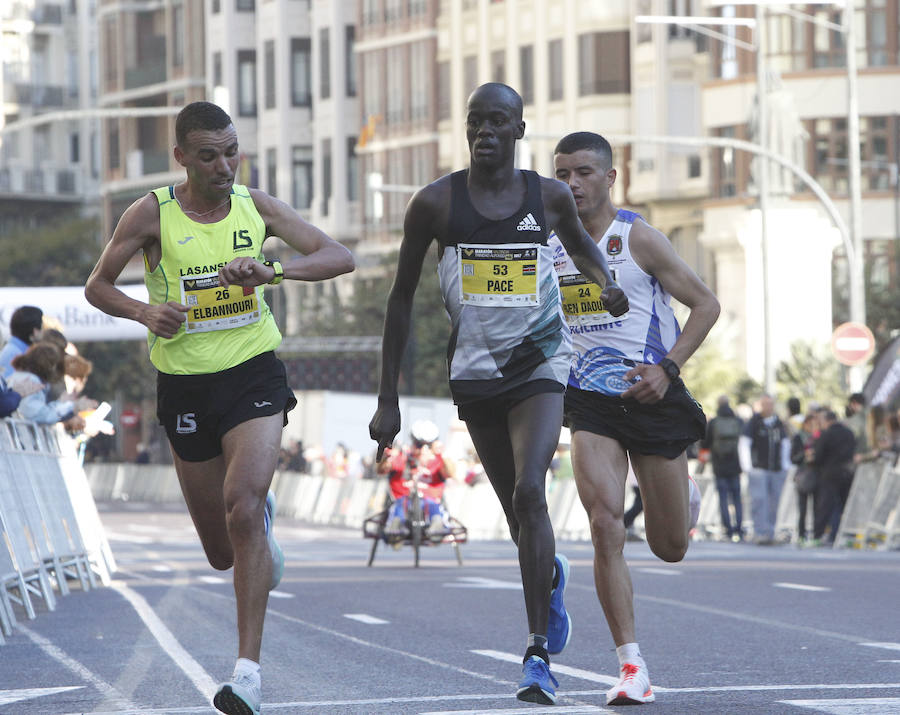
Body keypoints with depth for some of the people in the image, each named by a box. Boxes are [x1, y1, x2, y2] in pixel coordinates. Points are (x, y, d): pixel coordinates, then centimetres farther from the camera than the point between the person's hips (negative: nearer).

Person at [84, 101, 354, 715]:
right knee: (224, 552, 9)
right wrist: (145, 311, -18)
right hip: (184, 385, 1)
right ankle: (263, 519, 50)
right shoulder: (152, 214, -5)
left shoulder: (256, 205, 0)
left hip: (253, 372, -1)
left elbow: (340, 257, -4)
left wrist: (272, 271, -22)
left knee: (241, 508, -24)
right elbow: (98, 285, 4)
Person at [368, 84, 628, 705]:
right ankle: (551, 576, 48)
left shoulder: (549, 197, -2)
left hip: (540, 363, -2)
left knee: (529, 491, -21)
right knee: (517, 509, 11)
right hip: (476, 369, 2)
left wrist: (607, 282, -2)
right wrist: (389, 398, 1)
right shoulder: (437, 203, -5)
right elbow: (402, 298, 2)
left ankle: (540, 655, -21)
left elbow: (580, 242, 21)